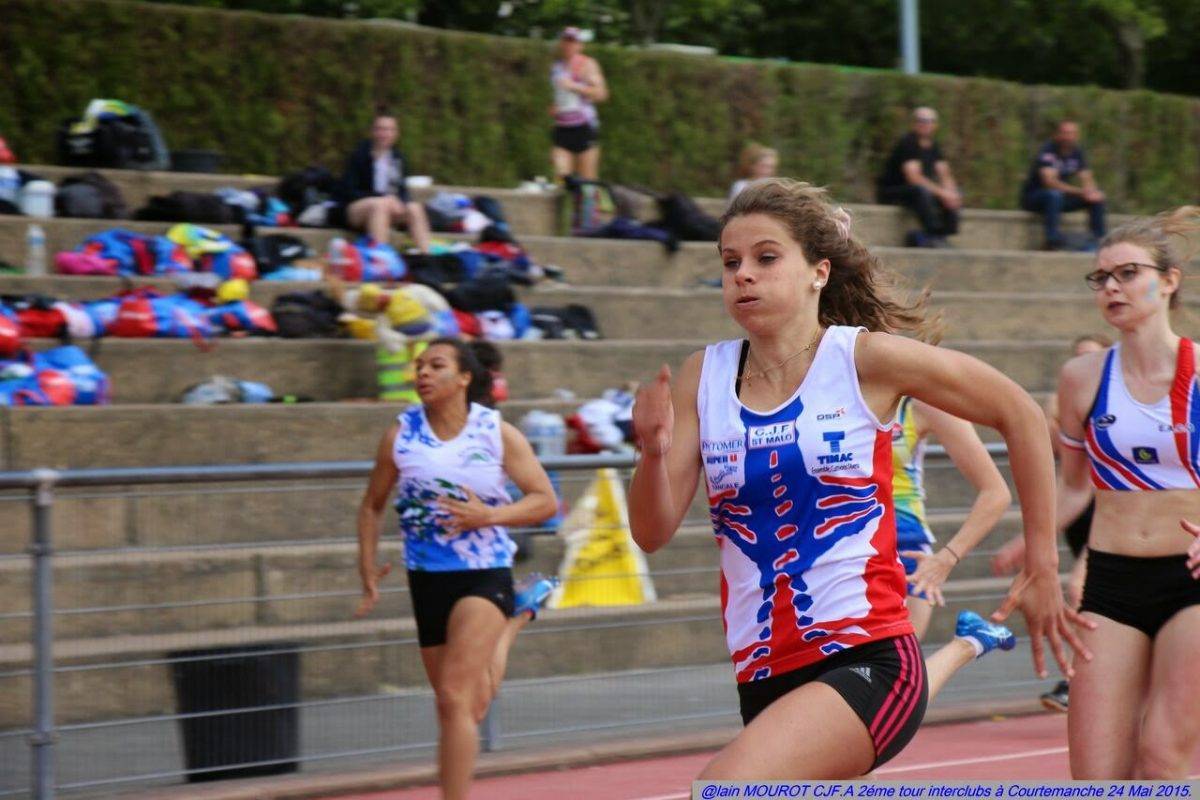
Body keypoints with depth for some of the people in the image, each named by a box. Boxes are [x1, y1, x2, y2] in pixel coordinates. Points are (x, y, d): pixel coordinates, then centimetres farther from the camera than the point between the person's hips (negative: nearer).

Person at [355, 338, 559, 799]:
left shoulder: (498, 433, -4)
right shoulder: (401, 434, 1)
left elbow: (545, 501, -2)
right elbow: (372, 505, 13)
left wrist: (487, 516, -18)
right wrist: (368, 565, 2)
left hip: (485, 574, -4)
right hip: (427, 579, 4)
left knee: (454, 698, -18)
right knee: (471, 707, 17)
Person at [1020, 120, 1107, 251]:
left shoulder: (1077, 152, 0)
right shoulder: (1047, 151, -21)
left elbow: (1087, 179, -2)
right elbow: (1050, 181, -33)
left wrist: (1092, 191, -27)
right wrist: (1080, 191, -41)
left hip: (1060, 197, 6)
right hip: (1032, 197, -6)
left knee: (1097, 197, -10)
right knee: (1054, 194, -40)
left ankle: (1100, 239, -6)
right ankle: (1053, 240, -38)